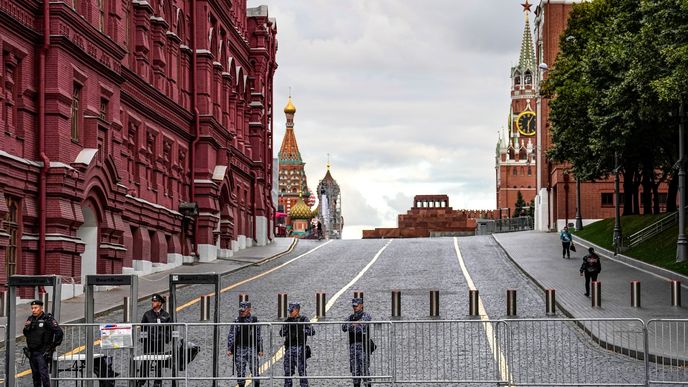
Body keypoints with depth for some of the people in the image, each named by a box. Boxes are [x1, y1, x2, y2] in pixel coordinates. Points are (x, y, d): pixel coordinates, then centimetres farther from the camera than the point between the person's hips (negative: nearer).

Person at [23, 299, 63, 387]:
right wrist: (26, 328, -1)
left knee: (43, 373, -13)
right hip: (32, 352, 7)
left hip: (43, 352, -7)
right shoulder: (30, 319, 10)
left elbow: (59, 333, -13)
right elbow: (26, 334, 21)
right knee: (35, 374, 11)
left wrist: (53, 345, -8)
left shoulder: (48, 319, -10)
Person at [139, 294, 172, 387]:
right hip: (149, 341, 0)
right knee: (145, 362, -5)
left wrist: (167, 338, 1)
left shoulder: (165, 315, 6)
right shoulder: (147, 314, 6)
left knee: (159, 363, 5)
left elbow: (169, 328, 9)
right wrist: (143, 337, 2)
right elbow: (142, 327, 10)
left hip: (160, 342, 1)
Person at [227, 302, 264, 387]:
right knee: (240, 371, 2)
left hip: (252, 349, 0)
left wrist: (260, 349, 8)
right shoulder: (236, 321, 2)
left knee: (255, 369, -3)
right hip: (239, 349, 0)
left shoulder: (254, 321, 6)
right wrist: (229, 349, -7)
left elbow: (259, 336, 11)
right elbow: (231, 336, 1)